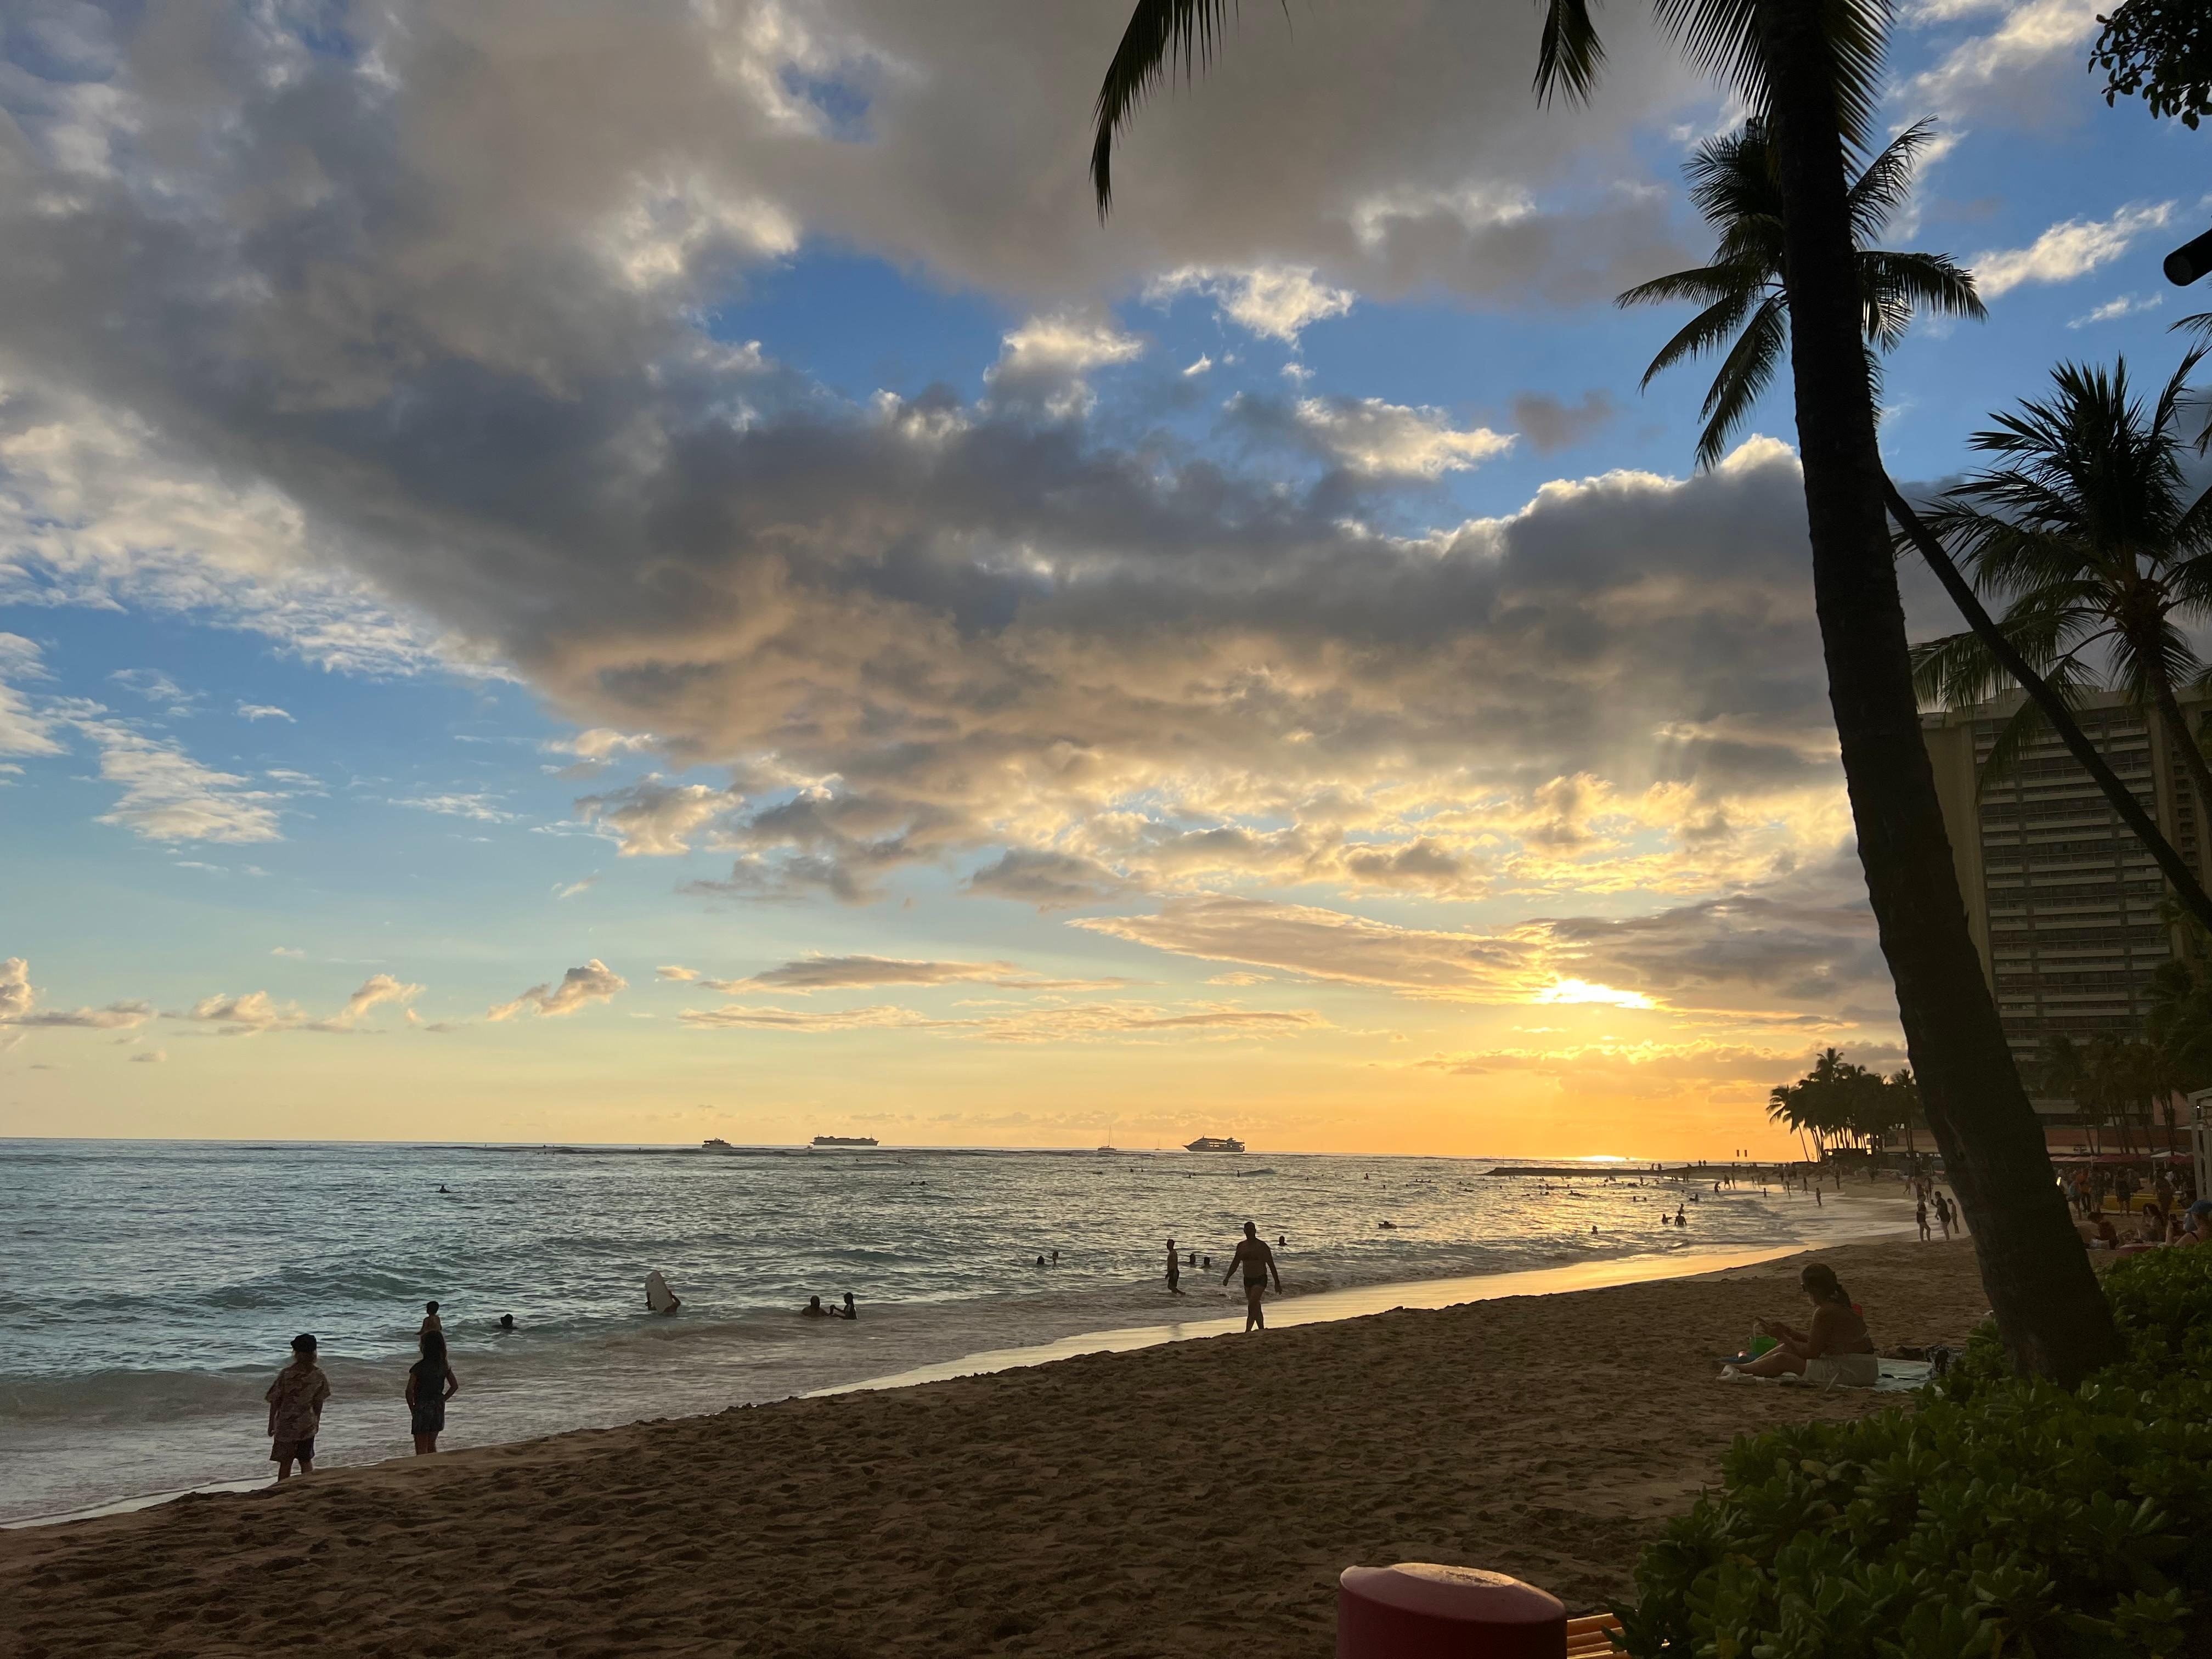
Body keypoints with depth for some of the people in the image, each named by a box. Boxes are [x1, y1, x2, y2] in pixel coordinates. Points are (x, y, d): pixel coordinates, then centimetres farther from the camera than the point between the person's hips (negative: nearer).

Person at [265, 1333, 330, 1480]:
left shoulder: (286, 1374, -17)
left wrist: (271, 1424, 4)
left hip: (286, 1425, -3)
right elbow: (319, 1401, 1)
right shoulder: (319, 1374, -9)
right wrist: (317, 1421, 15)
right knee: (306, 1461, 16)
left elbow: (275, 1401, -9)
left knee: (285, 1463, 9)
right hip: (308, 1425, 3)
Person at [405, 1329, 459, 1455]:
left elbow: (409, 1391, -16)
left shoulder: (419, 1367, -15)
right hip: (438, 1409, 5)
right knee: (432, 1444, 18)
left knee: (421, 1448, 3)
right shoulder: (444, 1366, 1)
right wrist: (441, 1401, 12)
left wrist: (412, 1408, -3)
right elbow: (455, 1386, 6)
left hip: (422, 1408, -5)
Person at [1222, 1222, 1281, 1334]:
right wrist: (1227, 1277, 7)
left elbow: (1271, 1265, -6)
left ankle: (1248, 1331, -21)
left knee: (1252, 1305, -18)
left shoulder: (1262, 1246, -9)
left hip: (1260, 1280, -6)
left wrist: (1277, 1283, -6)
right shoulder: (1241, 1246, 6)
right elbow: (1235, 1264, 16)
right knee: (1256, 1307, 12)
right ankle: (1262, 1329, 25)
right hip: (1247, 1280, 6)